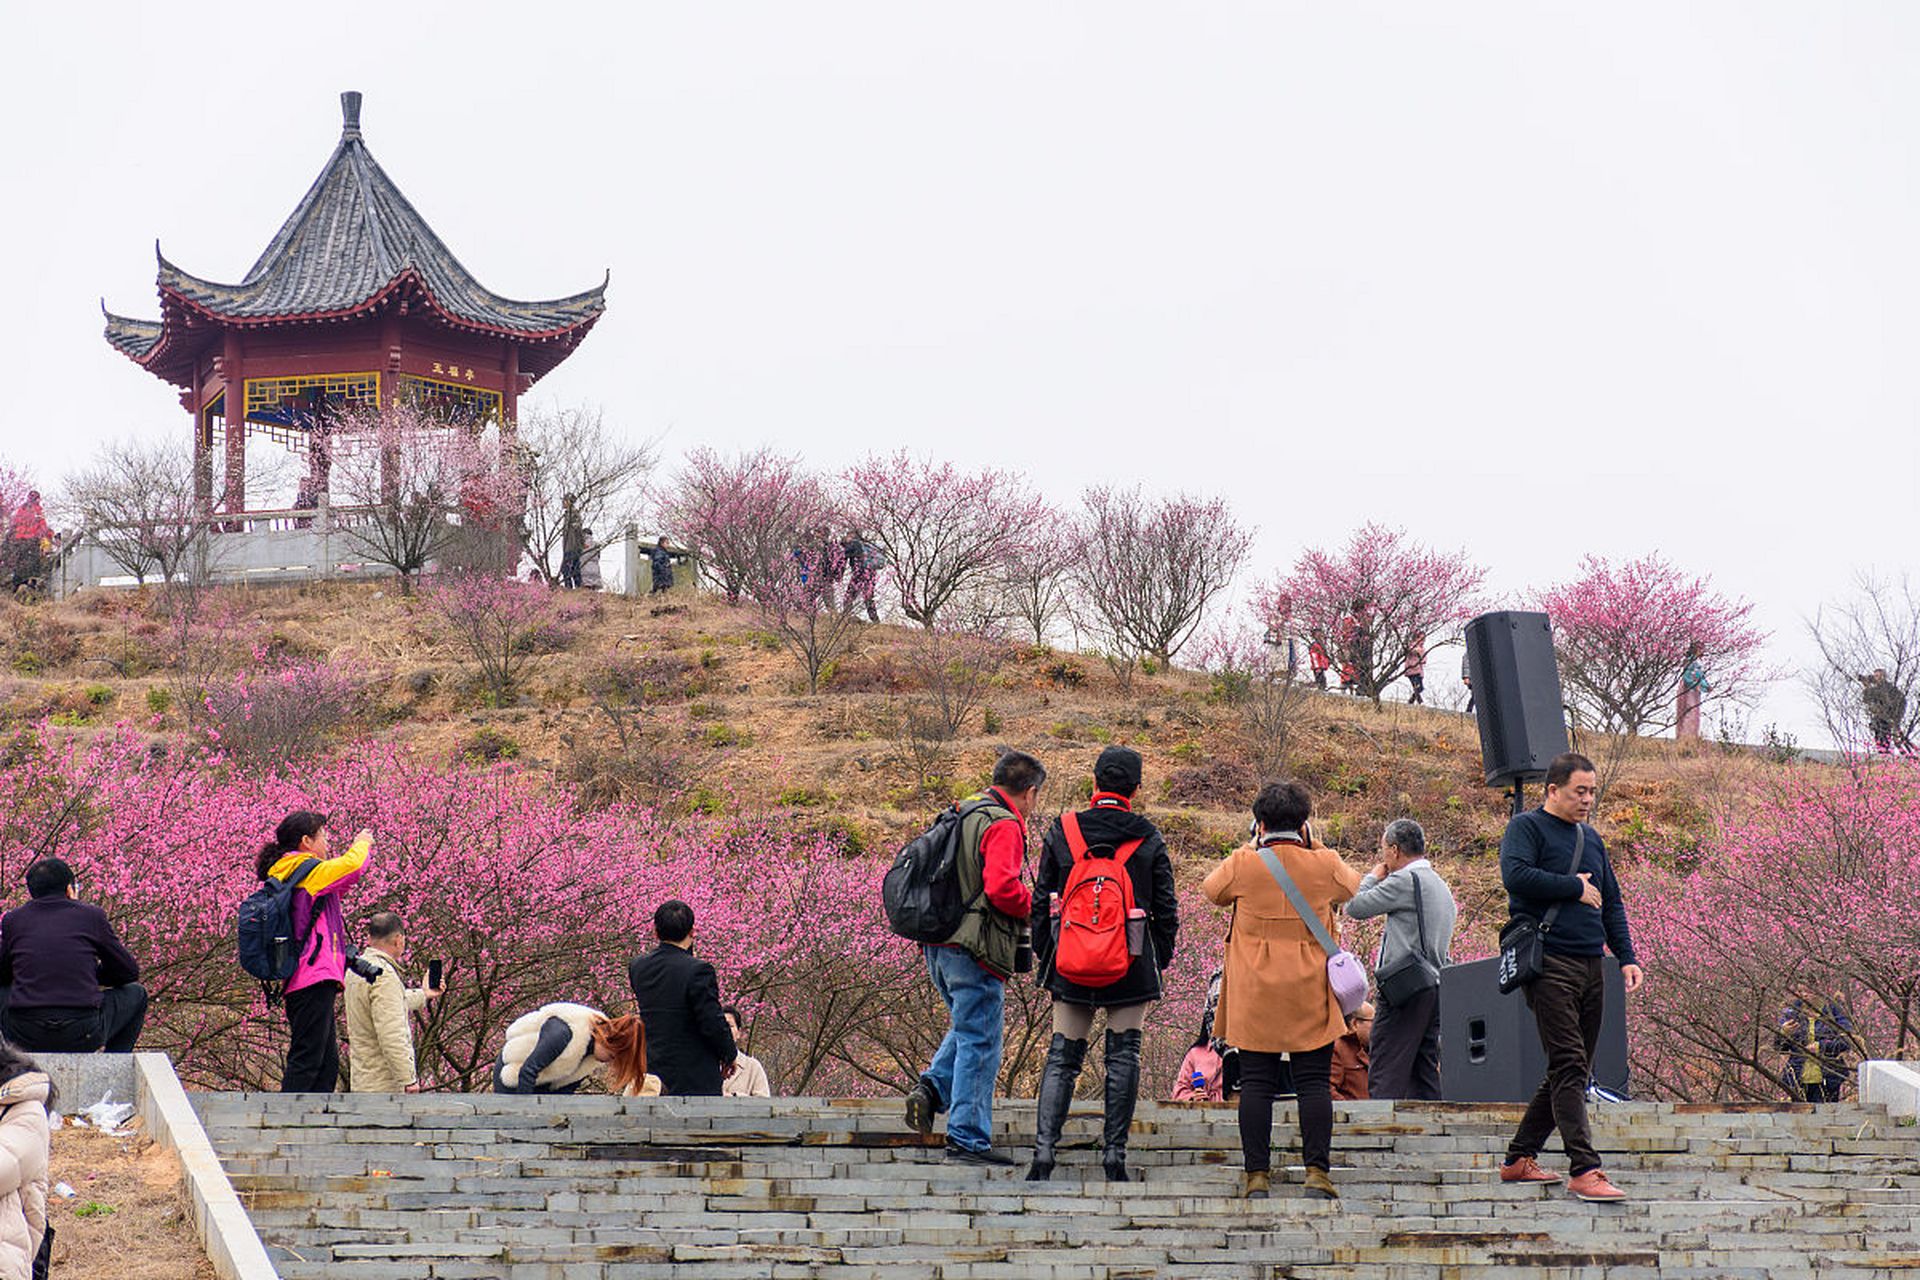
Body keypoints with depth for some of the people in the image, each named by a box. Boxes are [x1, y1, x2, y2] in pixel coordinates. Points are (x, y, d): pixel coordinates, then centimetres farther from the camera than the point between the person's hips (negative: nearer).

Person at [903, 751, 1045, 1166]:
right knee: (979, 1042, -2)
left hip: (938, 945, 9)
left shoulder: (963, 816, 15)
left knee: (967, 1027, 24)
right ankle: (967, 1138, 0)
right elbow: (1000, 886, -25)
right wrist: (1034, 909, -7)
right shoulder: (1004, 826, -12)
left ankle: (932, 1088, 5)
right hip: (973, 949, -8)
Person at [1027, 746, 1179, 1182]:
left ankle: (1043, 1152, -5)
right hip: (1132, 966, -1)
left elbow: (1041, 903, 4)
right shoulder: (1149, 840, -3)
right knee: (1123, 1057, 7)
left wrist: (1043, 960, 13)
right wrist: (1159, 962, 13)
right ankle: (1114, 1155, 5)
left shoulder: (1061, 832, -1)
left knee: (1062, 1057, 6)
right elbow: (1166, 909, 1)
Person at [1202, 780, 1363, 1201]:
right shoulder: (1325, 865, -3)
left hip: (1254, 993, 0)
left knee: (1256, 1083, 3)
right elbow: (1353, 886, 19)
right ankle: (1317, 1170, -2)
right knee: (1314, 1083, 4)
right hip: (1310, 995, 0)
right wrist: (1315, 846, 19)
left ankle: (1257, 1174, 0)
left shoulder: (1243, 864, -6)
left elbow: (1211, 889, 14)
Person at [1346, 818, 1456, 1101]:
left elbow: (1355, 907, -8)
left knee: (1384, 1077, -10)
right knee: (1425, 1073, 9)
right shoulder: (1441, 885, 19)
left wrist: (1373, 877, 8)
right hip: (1436, 987, 9)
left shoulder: (1404, 880, -10)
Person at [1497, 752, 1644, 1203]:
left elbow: (1612, 905, 26)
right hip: (1549, 964, -8)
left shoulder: (1591, 839, 22)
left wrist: (1627, 957, 13)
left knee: (1575, 1073, 10)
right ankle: (1584, 1169, -21)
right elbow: (1515, 875, -19)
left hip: (1591, 967, 8)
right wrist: (1575, 888, -10)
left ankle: (1519, 1159, 19)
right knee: (1569, 1067, -15)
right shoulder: (1527, 827, -1)